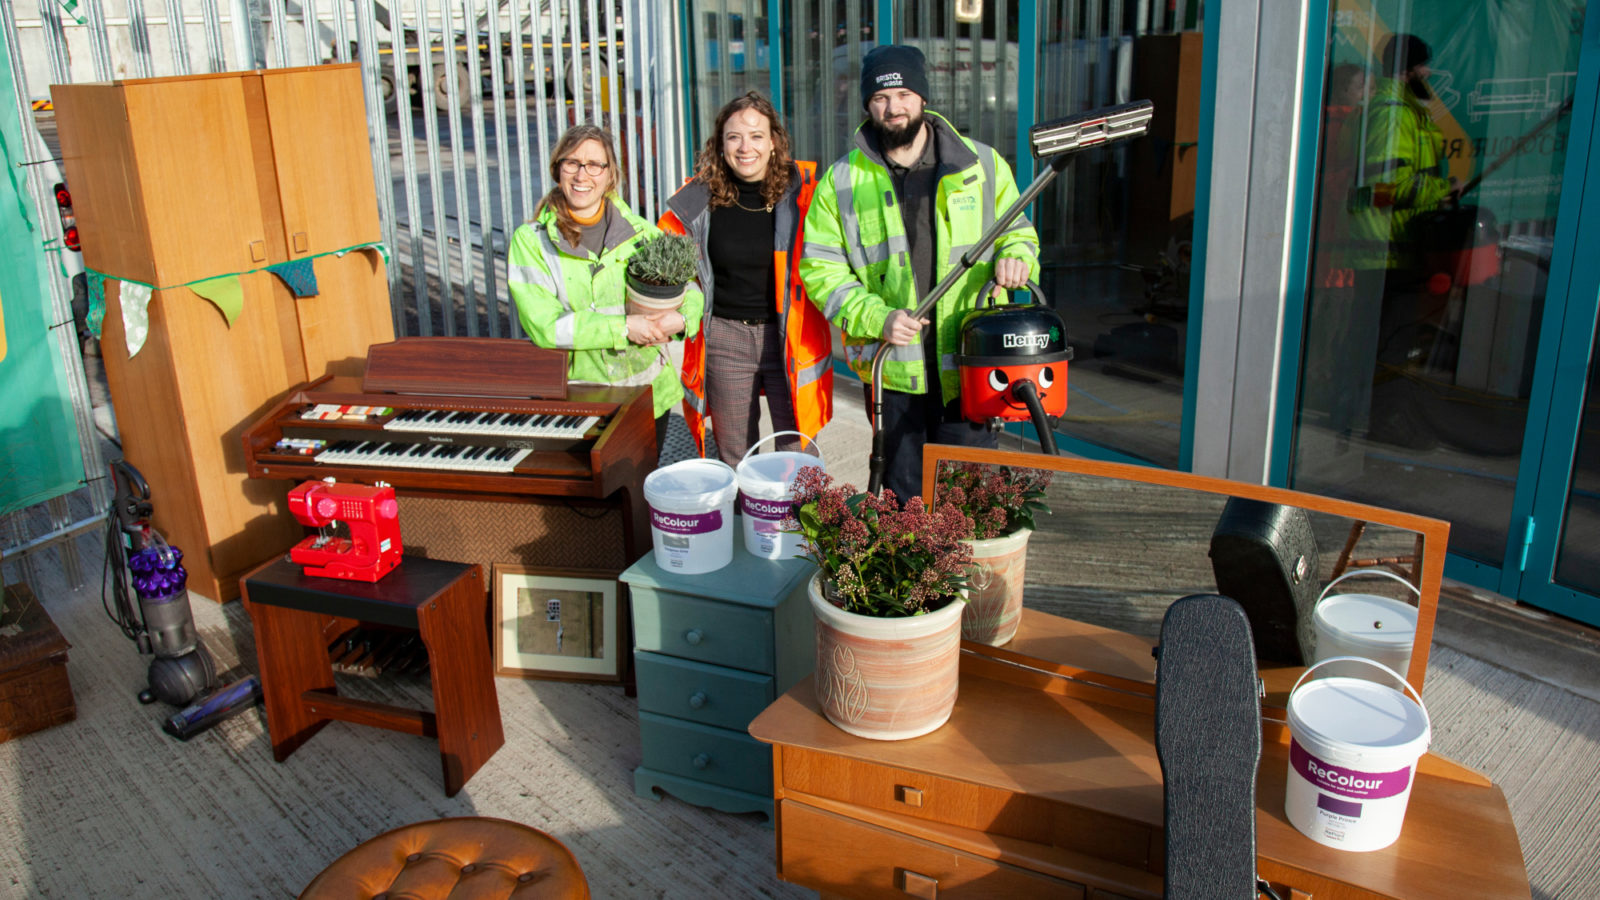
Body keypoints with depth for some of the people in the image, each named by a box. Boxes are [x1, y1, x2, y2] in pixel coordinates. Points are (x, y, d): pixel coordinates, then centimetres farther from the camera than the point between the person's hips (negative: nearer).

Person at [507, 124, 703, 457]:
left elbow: (689, 289, 12)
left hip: (649, 395, 3)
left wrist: (682, 319, -12)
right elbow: (544, 326, -13)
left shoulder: (640, 233, 6)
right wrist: (623, 327, -18)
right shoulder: (531, 240, -3)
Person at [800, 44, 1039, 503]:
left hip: (970, 364, 1)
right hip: (893, 367, 0)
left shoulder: (981, 164, 5)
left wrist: (1014, 255, -7)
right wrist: (877, 318, -13)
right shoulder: (841, 182, 2)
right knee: (904, 496, 11)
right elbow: (820, 267, 1)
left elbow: (1017, 229, 17)